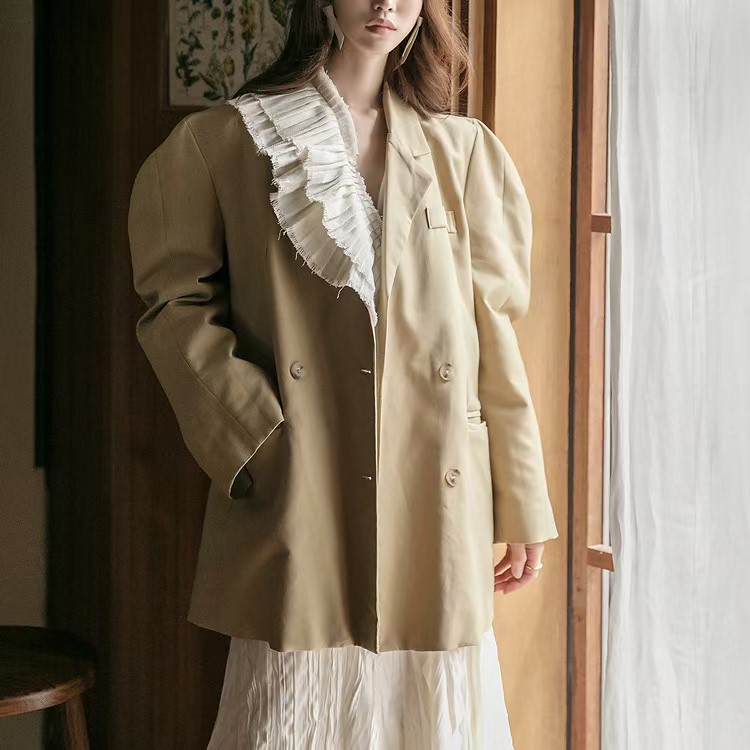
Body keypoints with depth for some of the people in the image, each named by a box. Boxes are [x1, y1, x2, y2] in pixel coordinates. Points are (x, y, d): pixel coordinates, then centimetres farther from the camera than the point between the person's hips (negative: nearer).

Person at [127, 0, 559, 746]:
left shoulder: (459, 151, 11)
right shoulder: (228, 140, 4)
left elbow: (491, 330, 9)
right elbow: (178, 304, 3)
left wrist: (523, 506, 8)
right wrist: (255, 439, -9)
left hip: (435, 508, 2)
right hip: (301, 508, -2)